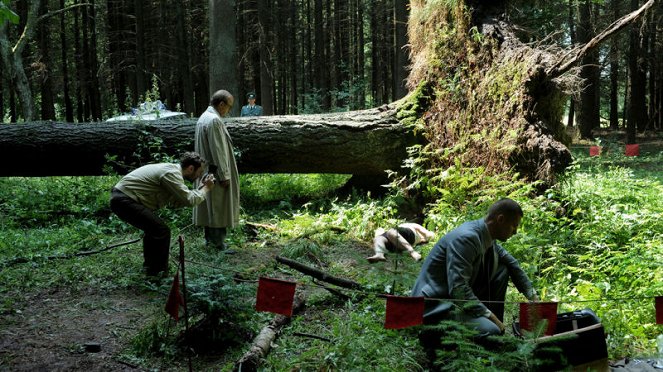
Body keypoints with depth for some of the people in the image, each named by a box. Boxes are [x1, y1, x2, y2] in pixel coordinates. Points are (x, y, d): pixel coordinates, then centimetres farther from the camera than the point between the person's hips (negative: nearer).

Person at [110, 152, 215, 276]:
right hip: (124, 200, -11)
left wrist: (201, 188, 12)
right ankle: (158, 272, 0)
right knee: (162, 231, -11)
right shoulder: (172, 173, -15)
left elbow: (175, 201, 15)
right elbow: (189, 200, -20)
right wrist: (206, 188, -4)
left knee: (154, 228, 24)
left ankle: (149, 266, 34)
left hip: (120, 197, 11)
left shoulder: (171, 169, 15)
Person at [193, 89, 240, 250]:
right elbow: (218, 151, -22)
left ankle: (209, 239, 23)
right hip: (216, 172, -10)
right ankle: (218, 243, 2)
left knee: (210, 206, 15)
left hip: (205, 171, 10)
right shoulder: (214, 120, -20)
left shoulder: (203, 118, 12)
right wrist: (224, 175, -18)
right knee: (219, 207, -3)